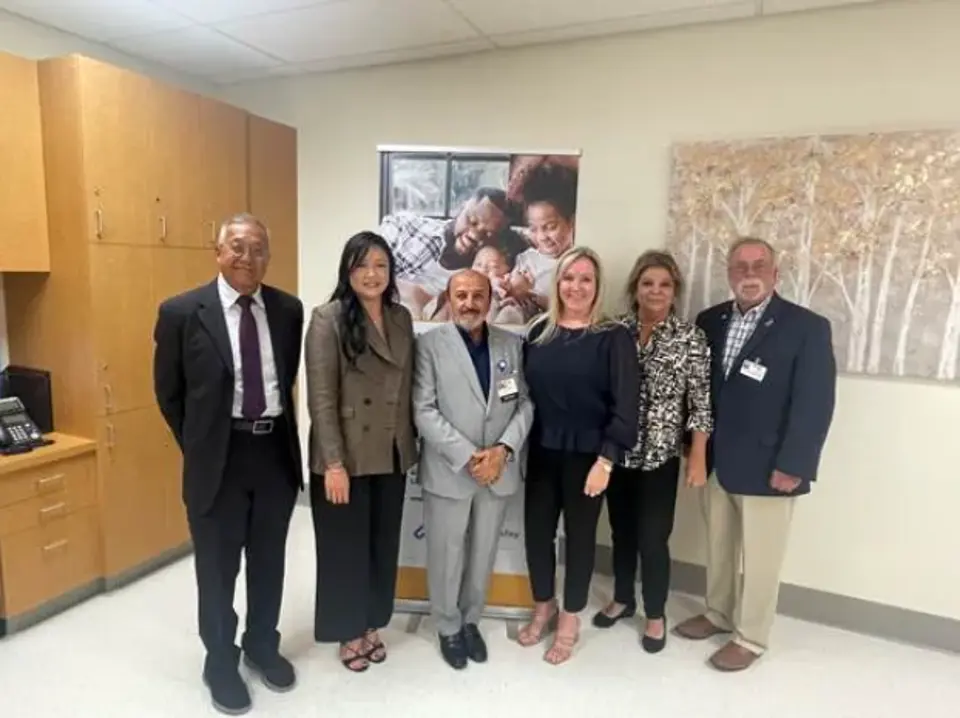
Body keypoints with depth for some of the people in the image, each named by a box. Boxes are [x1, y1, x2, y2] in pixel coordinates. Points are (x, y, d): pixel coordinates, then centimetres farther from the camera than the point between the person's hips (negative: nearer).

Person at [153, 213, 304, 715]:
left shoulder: (289, 310, 0)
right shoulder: (182, 312, -8)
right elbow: (168, 392, 1)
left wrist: (278, 429, 9)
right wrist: (198, 447, 4)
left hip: (277, 450, 3)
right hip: (218, 456, -2)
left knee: (269, 560, 18)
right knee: (217, 567, 12)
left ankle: (263, 646, 41)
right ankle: (220, 661, 35)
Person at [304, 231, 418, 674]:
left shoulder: (402, 318, 6)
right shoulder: (328, 319, -11)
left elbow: (408, 389, 9)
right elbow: (321, 398, -15)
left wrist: (410, 444, 7)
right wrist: (334, 463, -17)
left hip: (392, 455, 5)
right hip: (346, 456, -5)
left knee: (383, 545, 17)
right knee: (346, 547, 11)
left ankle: (371, 625, 38)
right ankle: (347, 632, 32)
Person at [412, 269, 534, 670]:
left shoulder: (513, 344, 4)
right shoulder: (430, 344, -6)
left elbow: (526, 403, 2)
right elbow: (424, 411, -12)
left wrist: (505, 448, -14)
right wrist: (467, 456, -17)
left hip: (500, 469, 3)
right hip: (448, 471, -3)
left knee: (483, 554, 17)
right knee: (446, 555, 12)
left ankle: (471, 621, 39)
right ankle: (448, 627, 34)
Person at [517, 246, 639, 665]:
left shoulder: (614, 337, -9)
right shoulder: (539, 331, 3)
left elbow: (625, 404, -12)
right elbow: (525, 390, 5)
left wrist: (606, 460, -16)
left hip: (587, 454, -3)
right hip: (542, 450, 4)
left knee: (579, 534, 11)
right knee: (537, 529, 11)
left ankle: (570, 619, 32)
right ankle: (543, 606, 37)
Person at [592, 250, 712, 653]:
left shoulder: (691, 338, -6)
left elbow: (701, 403, -6)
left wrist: (698, 459, -9)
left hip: (661, 455, -3)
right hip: (617, 451, 3)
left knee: (653, 537, 5)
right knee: (622, 531, 17)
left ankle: (655, 615, 28)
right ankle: (622, 599, 38)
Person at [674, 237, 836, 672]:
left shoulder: (808, 327, -10)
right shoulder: (709, 321, 4)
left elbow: (815, 404, -14)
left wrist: (792, 465, -17)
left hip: (768, 466, -4)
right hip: (718, 460, 5)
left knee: (760, 558, 9)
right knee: (718, 547, 19)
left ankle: (751, 638, 28)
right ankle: (718, 614, 40)